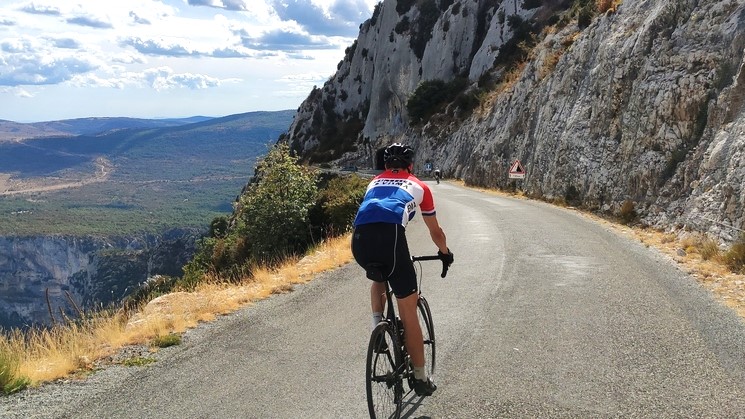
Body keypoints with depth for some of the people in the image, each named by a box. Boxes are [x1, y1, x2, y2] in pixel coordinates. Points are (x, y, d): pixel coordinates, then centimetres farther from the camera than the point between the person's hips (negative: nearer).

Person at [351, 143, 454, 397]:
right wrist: (445, 253, 56)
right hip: (390, 235, -3)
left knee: (378, 279, 38)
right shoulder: (418, 186, 27)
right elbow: (435, 231, 37)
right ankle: (420, 378, 13)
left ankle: (377, 323, 16)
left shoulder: (375, 183, 35)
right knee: (408, 312, 6)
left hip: (360, 238, 4)